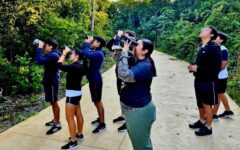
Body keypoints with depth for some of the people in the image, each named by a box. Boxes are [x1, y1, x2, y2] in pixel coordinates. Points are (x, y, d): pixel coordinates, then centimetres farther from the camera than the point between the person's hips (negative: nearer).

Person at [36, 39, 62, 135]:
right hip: (49, 81, 11)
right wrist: (40, 48, 12)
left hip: (52, 82, -11)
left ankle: (57, 124, 6)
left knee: (54, 102, -4)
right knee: (52, 102, 17)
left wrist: (39, 48, -21)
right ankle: (55, 120, 30)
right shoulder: (51, 54, 13)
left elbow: (39, 61, -30)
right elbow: (40, 59, 20)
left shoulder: (53, 55, -20)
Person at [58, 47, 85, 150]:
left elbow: (60, 65, -22)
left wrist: (64, 53, -12)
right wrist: (66, 54, 11)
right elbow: (65, 66, 16)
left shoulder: (74, 66, -22)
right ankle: (79, 135, 32)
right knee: (78, 114, 18)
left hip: (72, 94, -10)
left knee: (69, 118, -3)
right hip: (77, 92, 10)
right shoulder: (79, 65, 6)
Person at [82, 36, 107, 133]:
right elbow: (85, 52, 15)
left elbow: (87, 54, -36)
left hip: (96, 80, -10)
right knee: (96, 101, 19)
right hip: (93, 80, 10)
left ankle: (102, 124, 7)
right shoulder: (95, 52, 9)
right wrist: (87, 42, 4)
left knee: (98, 102, -2)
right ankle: (100, 118, 34)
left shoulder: (99, 53, -20)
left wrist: (87, 43, -21)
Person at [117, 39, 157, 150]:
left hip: (139, 110, -10)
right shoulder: (138, 62, 4)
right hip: (133, 108, 10)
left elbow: (124, 75, -42)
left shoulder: (144, 66, -27)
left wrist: (125, 51, -34)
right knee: (138, 140, 28)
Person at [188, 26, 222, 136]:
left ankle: (208, 128, 21)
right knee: (200, 103, 19)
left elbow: (216, 68, -21)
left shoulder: (214, 48, -17)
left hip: (209, 82, -8)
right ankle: (201, 121, 38)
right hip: (199, 80, 8)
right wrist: (193, 66, -1)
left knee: (207, 104, 5)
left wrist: (198, 69, -24)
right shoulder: (202, 47, 8)